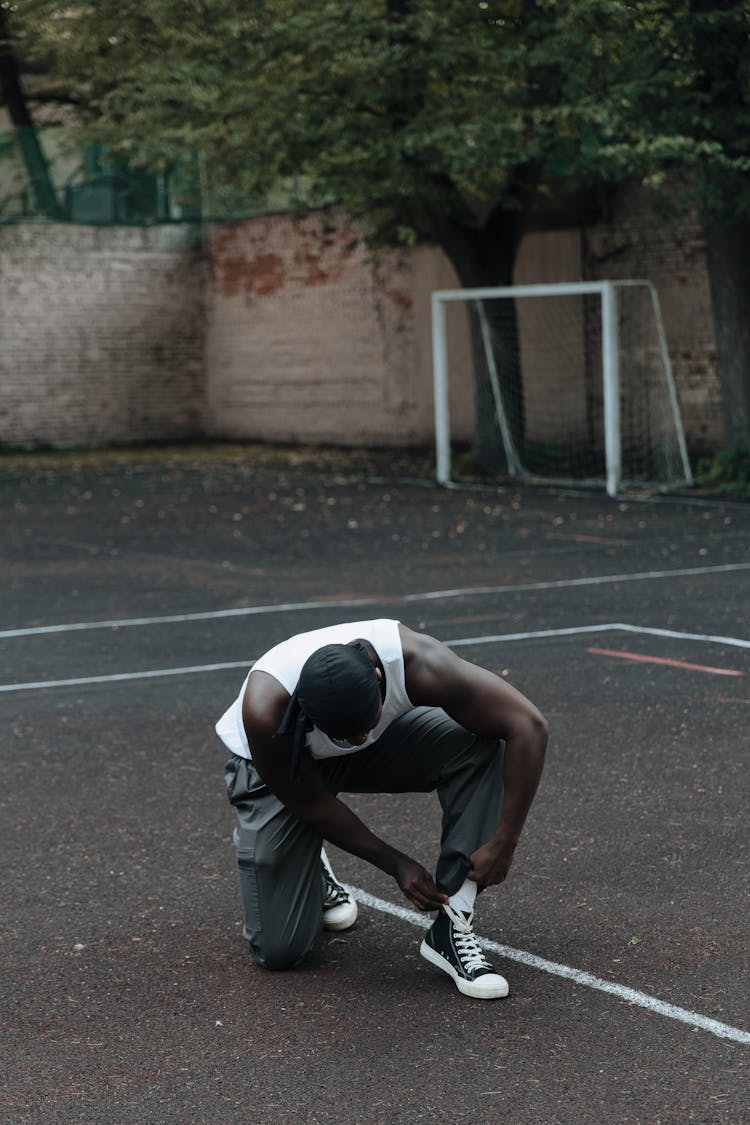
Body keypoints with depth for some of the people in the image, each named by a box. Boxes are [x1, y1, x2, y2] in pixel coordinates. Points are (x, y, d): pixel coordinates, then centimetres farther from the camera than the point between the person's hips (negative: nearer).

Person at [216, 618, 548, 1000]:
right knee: (280, 950, -12)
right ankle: (311, 870, 23)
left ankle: (452, 929, -19)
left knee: (480, 744, -28)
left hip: (382, 744, 2)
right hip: (280, 768, -2)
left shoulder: (417, 663, -37)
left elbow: (528, 726, -31)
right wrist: (396, 865, -18)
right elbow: (310, 803, -22)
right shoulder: (265, 709, -40)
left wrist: (503, 845, -30)